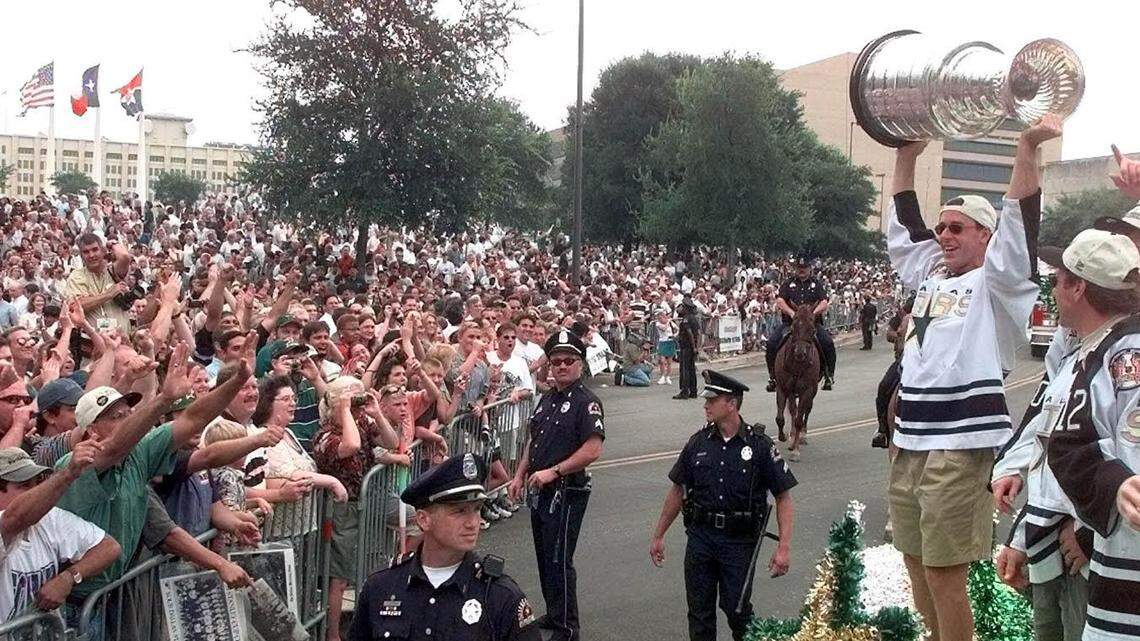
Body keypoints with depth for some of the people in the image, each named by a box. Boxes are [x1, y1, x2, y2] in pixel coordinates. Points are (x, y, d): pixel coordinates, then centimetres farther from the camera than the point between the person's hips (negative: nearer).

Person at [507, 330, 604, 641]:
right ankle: (553, 614, 31)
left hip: (567, 492, -8)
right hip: (540, 491, 8)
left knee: (559, 560, -4)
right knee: (544, 555, 17)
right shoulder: (547, 399, 13)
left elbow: (593, 449, -23)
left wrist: (553, 471, -22)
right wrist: (520, 475, 15)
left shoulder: (586, 402, -14)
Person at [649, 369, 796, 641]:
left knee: (737, 609, 4)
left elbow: (783, 497, -7)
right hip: (700, 537, 3)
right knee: (699, 611, 9)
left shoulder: (760, 445, -8)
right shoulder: (699, 443, 2)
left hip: (739, 541, -3)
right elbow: (678, 491, 11)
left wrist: (784, 548, -15)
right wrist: (658, 535, 12)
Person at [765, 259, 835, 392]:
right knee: (771, 343, -20)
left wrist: (813, 313, -20)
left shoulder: (816, 285, 13)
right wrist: (791, 312, -19)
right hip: (789, 323, 1)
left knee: (828, 343, -24)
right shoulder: (788, 285, 13)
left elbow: (824, 304, 0)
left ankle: (829, 375, -9)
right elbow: (779, 302, -1)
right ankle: (772, 376, -7)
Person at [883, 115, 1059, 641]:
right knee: (916, 560, 15)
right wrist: (906, 155, 18)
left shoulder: (994, 283, -2)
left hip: (962, 445, -8)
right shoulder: (930, 275, 18)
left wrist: (1027, 148, -26)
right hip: (912, 442, 8)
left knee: (944, 573, -6)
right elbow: (904, 227, 22)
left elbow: (1019, 226, -16)